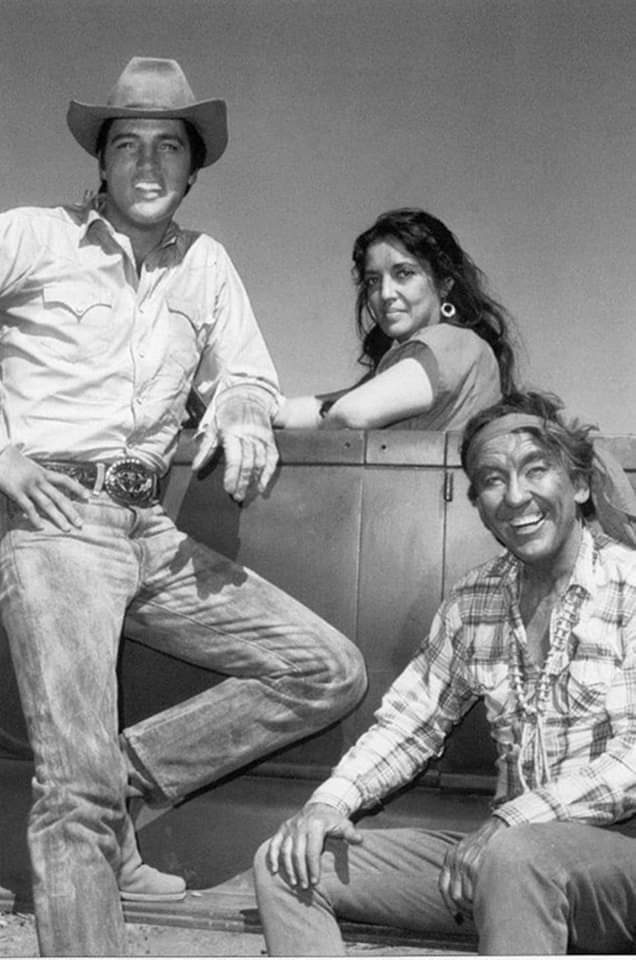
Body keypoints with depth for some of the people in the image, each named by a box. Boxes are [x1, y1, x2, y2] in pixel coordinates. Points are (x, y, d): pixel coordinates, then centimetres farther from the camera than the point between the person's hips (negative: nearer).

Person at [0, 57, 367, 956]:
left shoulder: (205, 262, 16)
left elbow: (247, 376, 18)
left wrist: (241, 412, -7)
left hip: (152, 530, 6)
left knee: (330, 672, 2)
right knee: (76, 783, -12)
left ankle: (120, 780, 6)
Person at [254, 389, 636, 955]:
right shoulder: (473, 602, 10)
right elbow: (410, 724, 13)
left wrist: (512, 819, -22)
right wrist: (331, 802, -4)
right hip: (510, 850, 6)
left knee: (516, 857, -41)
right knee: (285, 864, -5)